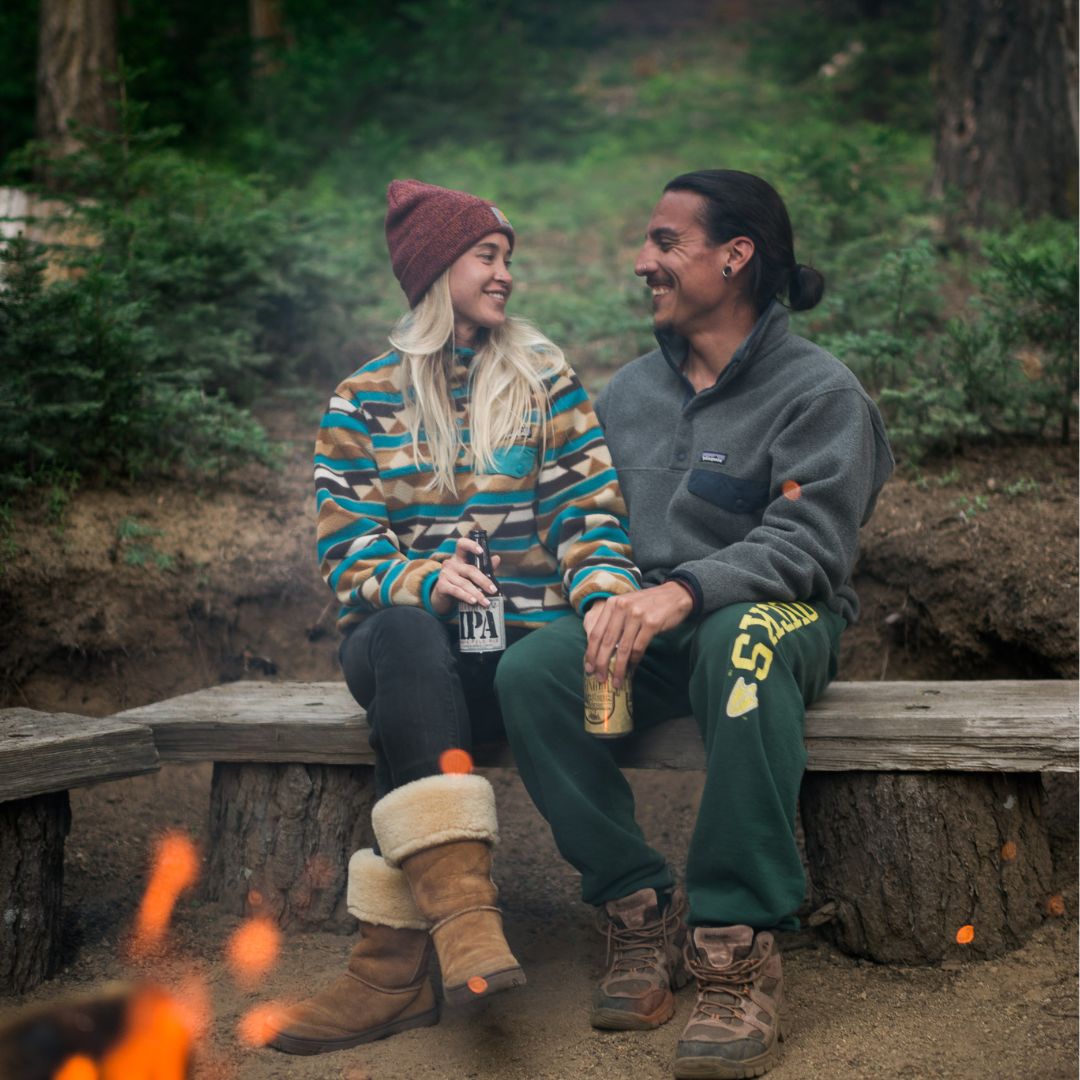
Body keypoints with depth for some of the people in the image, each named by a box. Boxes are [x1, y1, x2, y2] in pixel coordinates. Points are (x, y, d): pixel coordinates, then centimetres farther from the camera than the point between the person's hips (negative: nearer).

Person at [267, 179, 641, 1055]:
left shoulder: (546, 381, 14)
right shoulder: (365, 401, 12)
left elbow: (589, 513, 3)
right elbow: (347, 549, 3)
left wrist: (607, 589, -20)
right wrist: (422, 581, -19)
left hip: (519, 638, 0)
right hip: (404, 638, 0)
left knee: (407, 701, -34)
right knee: (406, 634, -37)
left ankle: (396, 965, -32)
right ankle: (460, 902, -47)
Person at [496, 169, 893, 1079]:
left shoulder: (820, 390, -3)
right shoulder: (628, 394, 16)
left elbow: (808, 542, -16)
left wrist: (686, 591, -31)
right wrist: (614, 603, -6)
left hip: (781, 617, -4)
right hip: (650, 633, 5)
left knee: (742, 641, -41)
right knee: (529, 673, -26)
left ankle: (738, 945, -37)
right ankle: (641, 906, -18)